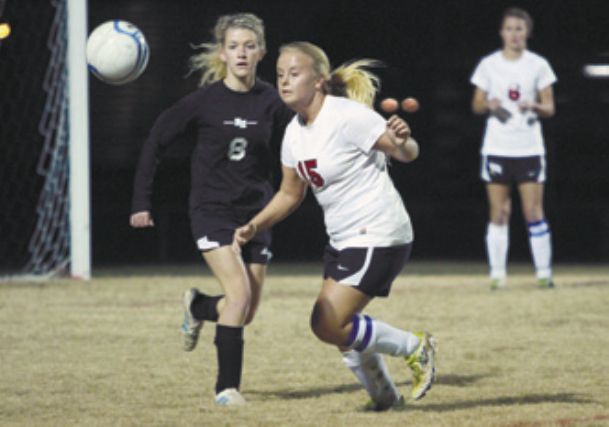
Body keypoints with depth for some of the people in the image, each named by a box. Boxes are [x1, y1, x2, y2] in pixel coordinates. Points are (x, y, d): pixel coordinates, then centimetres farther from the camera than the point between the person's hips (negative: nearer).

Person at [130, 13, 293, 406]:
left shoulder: (272, 103, -4)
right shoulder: (205, 100, -9)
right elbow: (157, 141, -1)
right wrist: (141, 202, -2)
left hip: (256, 213, 4)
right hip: (212, 210, -4)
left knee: (248, 311, 7)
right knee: (240, 292, -20)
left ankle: (198, 307, 41)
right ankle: (227, 386, -9)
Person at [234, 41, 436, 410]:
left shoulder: (347, 117, -17)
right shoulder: (295, 133, 7)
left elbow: (407, 154, -18)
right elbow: (290, 193, 18)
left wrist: (401, 141, -42)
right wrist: (254, 227, 4)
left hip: (379, 237, -8)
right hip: (344, 240, 8)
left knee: (328, 325, -15)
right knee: (341, 329, 10)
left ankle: (415, 347, 2)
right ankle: (384, 395, 32)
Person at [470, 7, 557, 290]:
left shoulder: (538, 65, 4)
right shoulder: (489, 65, 5)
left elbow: (549, 107, 5)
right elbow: (476, 105, 10)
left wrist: (535, 106, -17)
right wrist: (488, 105, -12)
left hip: (529, 148, -1)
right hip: (496, 148, 1)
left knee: (533, 211, -5)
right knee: (498, 212, -2)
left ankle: (544, 272, 0)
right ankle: (497, 274, 0)